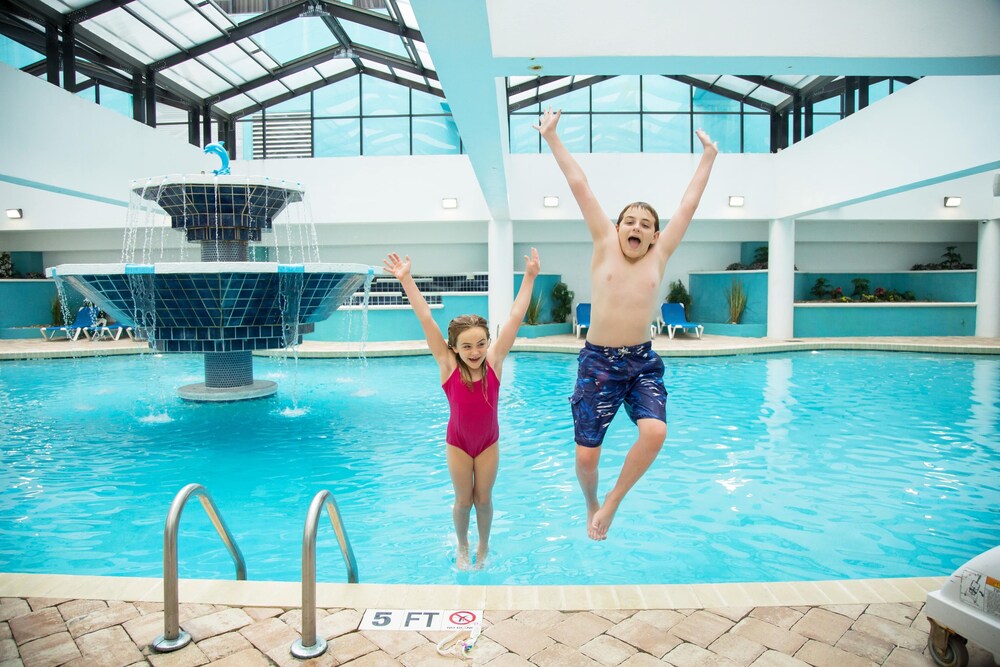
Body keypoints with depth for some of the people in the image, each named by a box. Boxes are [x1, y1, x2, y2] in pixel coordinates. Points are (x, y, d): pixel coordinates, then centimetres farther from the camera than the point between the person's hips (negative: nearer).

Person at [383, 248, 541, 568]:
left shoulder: (494, 362, -18)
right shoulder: (448, 365, -20)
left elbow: (515, 317, -20)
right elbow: (426, 320, -26)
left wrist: (529, 277, -21)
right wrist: (406, 280, -29)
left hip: (488, 442, 1)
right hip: (458, 443, -1)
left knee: (484, 499, 14)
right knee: (463, 500, 13)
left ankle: (483, 546, 40)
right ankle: (462, 548, 39)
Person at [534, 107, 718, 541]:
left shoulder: (659, 256, 5)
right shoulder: (605, 247, 2)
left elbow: (689, 203, 13)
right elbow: (579, 186, 2)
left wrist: (708, 156, 21)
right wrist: (552, 138, 9)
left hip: (642, 362, 2)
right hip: (597, 361, -1)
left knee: (655, 432, -22)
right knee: (586, 455, -2)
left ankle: (612, 504, 4)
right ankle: (591, 506, 33)